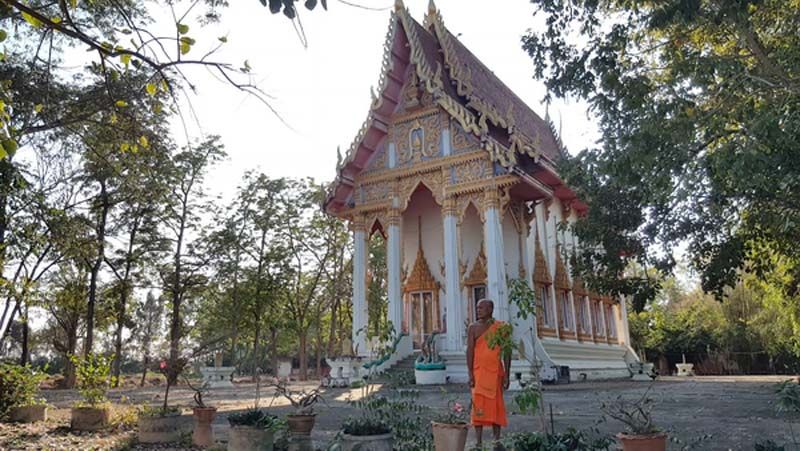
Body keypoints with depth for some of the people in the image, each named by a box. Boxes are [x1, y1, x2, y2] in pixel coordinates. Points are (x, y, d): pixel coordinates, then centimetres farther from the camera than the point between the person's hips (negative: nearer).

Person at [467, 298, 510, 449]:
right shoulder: (473, 327, 1)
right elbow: (470, 350, -3)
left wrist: (506, 374, -2)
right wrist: (470, 374, -10)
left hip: (496, 371, 1)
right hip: (479, 371, -1)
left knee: (496, 405, 7)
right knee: (478, 405, -3)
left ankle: (497, 440, 18)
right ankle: (479, 442, 2)